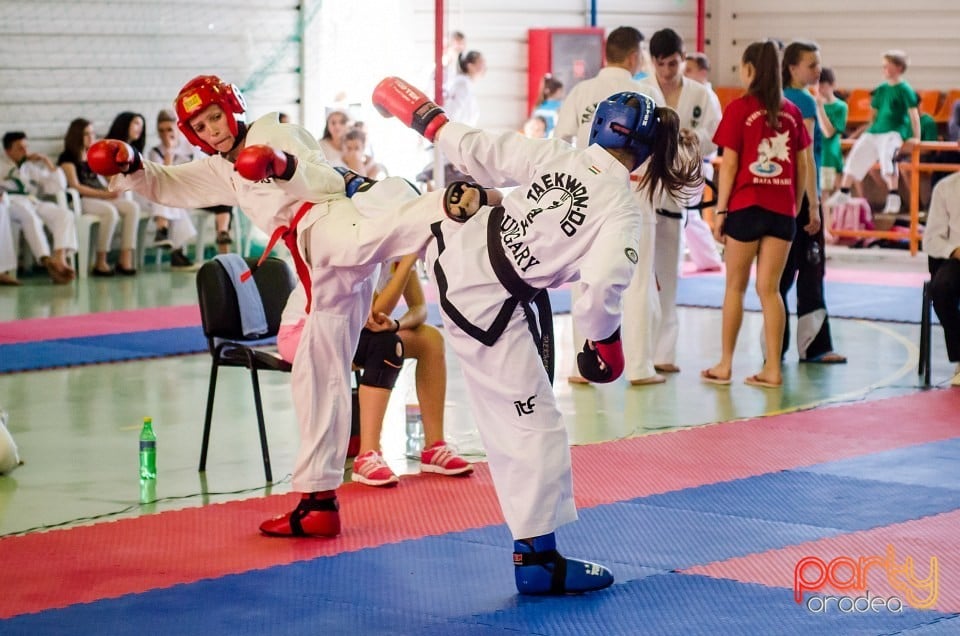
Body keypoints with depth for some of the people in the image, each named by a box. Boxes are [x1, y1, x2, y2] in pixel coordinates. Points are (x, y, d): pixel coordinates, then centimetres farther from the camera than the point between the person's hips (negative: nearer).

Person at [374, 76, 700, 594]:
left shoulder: (550, 154, -6)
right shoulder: (622, 211, -18)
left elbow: (480, 153, 2)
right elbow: (601, 287, -29)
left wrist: (431, 120, 21)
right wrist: (604, 339, -9)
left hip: (456, 252, 6)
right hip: (492, 310, -6)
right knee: (534, 430, 3)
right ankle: (537, 558, 7)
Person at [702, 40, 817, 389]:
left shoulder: (739, 109, -6)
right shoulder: (791, 111, 6)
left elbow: (729, 164, -8)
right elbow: (803, 165, 8)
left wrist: (721, 209, -3)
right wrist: (799, 204, 17)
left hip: (746, 206, -3)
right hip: (782, 209, 3)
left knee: (735, 287, 8)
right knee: (769, 289, 7)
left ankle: (725, 365, 13)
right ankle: (773, 369, 3)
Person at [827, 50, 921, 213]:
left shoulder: (905, 90, -6)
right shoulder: (881, 89, 13)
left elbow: (913, 114, -8)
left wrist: (916, 137, -13)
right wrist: (864, 131, 24)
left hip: (894, 132, -7)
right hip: (875, 131, 7)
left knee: (887, 156, -32)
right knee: (856, 156, 6)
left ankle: (893, 198, -28)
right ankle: (843, 193, 21)